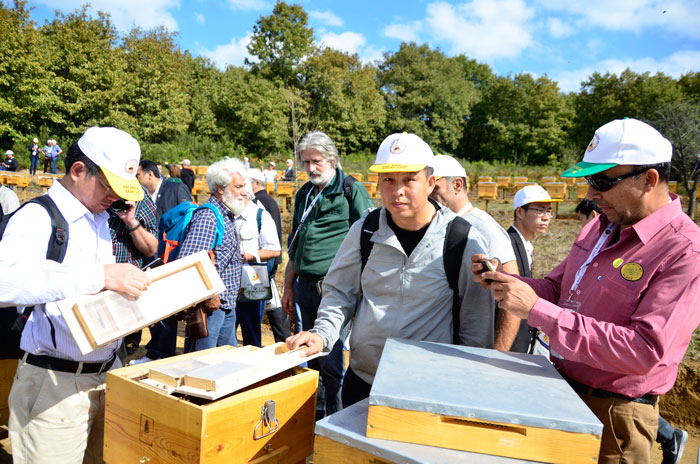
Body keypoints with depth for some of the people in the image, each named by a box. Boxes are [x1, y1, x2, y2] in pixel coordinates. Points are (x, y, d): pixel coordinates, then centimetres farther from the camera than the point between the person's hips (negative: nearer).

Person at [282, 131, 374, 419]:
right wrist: (289, 287, 19)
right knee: (310, 357, 15)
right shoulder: (304, 195, 15)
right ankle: (314, 417, 32)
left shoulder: (352, 192, -6)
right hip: (305, 286, 7)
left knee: (330, 361, -3)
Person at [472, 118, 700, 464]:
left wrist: (536, 310, -30)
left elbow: (644, 351, -28)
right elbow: (556, 288, 11)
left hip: (611, 412, -7)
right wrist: (505, 282, -9)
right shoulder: (602, 225, 4)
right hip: (561, 387, 7)